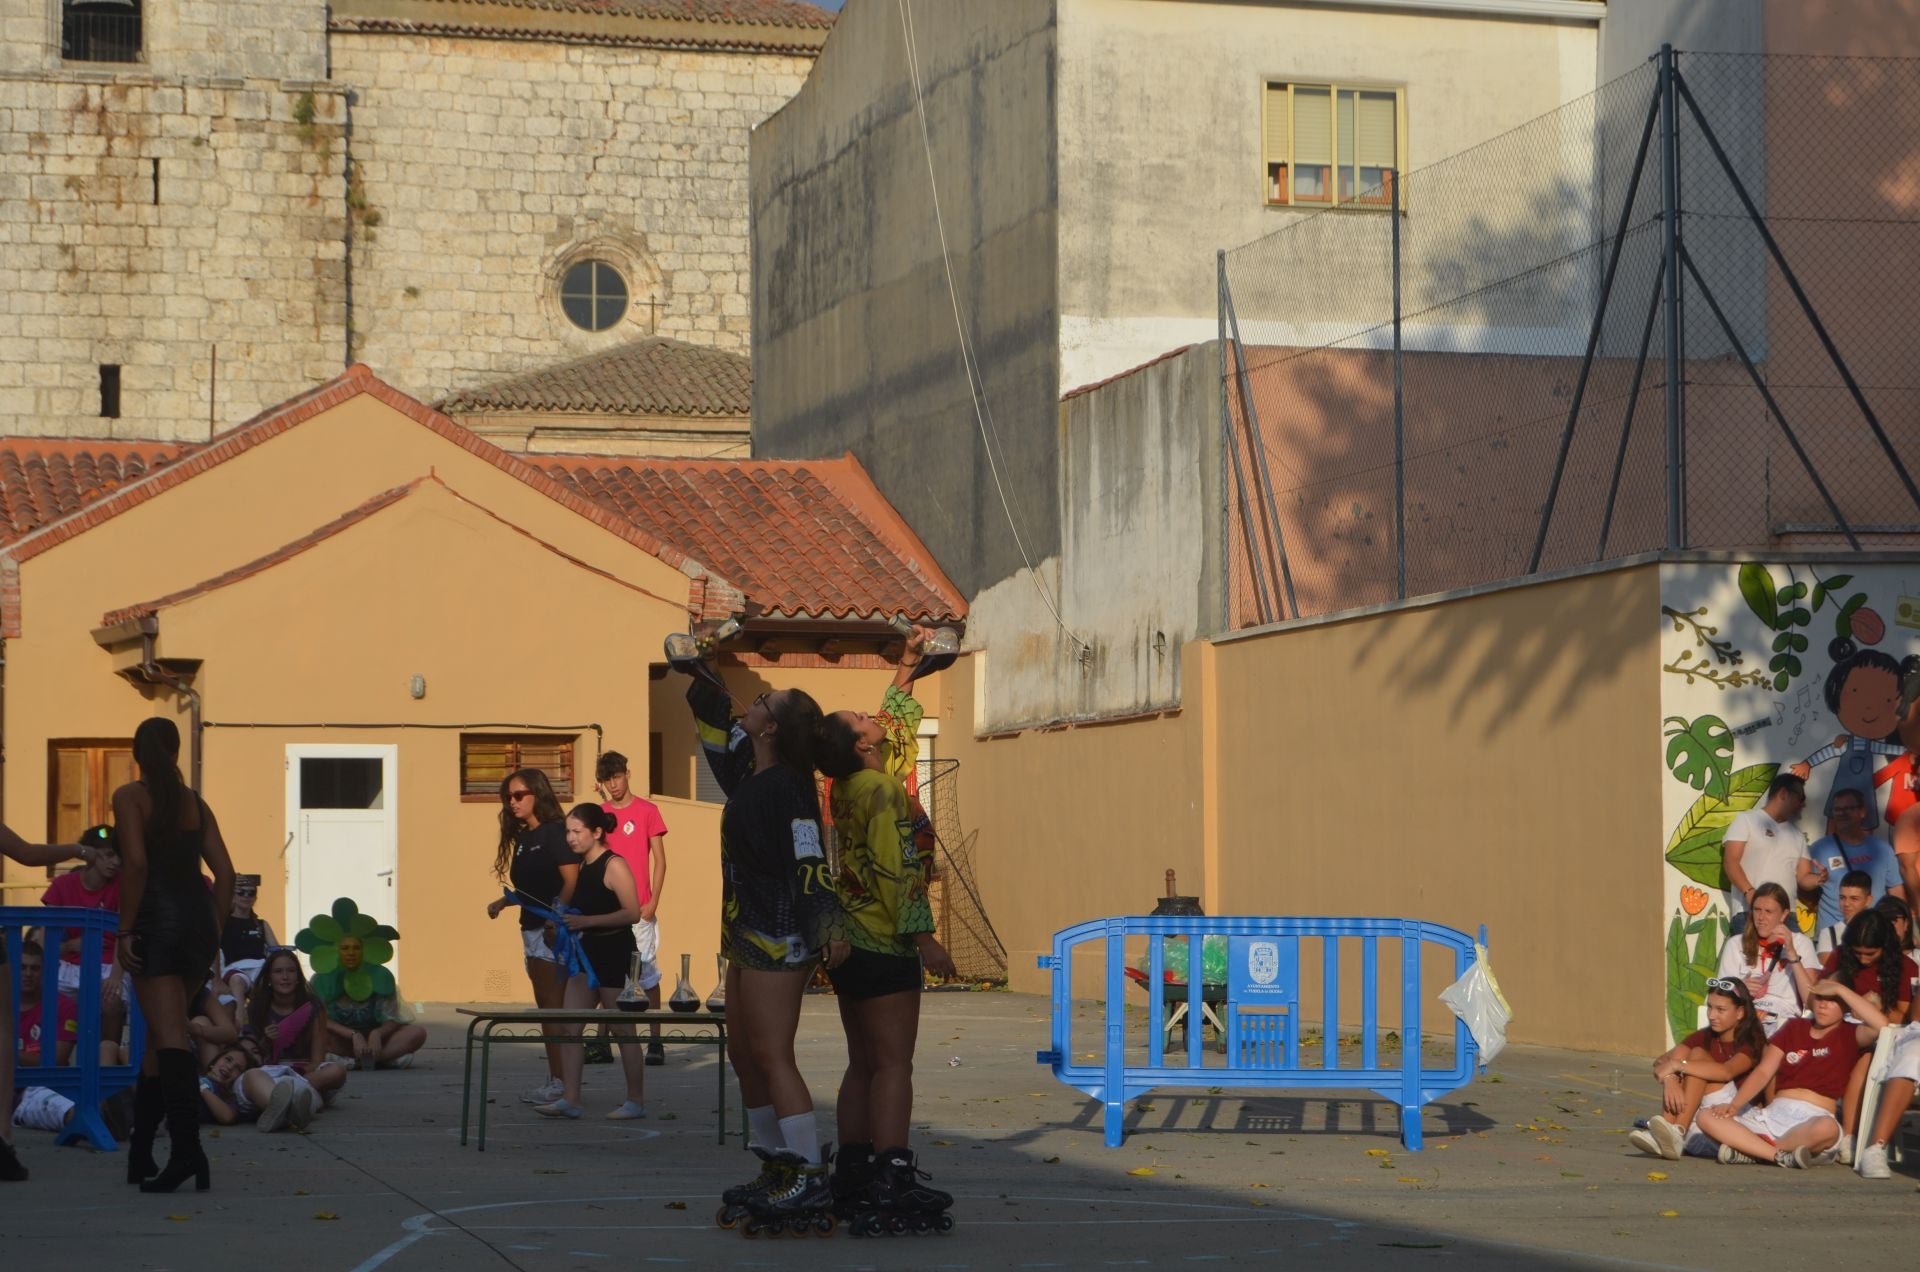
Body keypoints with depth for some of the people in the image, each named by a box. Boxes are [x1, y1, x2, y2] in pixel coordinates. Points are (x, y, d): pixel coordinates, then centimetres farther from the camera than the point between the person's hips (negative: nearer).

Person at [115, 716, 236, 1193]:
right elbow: (224, 871, 8)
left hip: (158, 921, -6)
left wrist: (125, 930, -12)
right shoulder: (195, 803, 12)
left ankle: (187, 1148, -27)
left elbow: (135, 863, -15)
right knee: (161, 1035, 16)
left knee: (170, 1037, -13)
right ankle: (140, 1151, 22)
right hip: (199, 919, 6)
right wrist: (213, 930, 15)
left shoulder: (129, 797, -3)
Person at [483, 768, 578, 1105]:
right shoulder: (523, 838, 15)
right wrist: (503, 902, 6)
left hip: (554, 931, -9)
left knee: (554, 1007, -8)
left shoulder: (554, 833, -11)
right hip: (533, 929, 9)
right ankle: (555, 1079, 15)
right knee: (546, 1008, 11)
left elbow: (572, 881, -18)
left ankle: (561, 1081, -6)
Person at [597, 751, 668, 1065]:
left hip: (640, 909, -4)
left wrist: (653, 901, -7)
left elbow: (660, 860, -1)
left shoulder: (647, 810, 0)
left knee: (648, 974, -3)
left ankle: (656, 1042, 0)